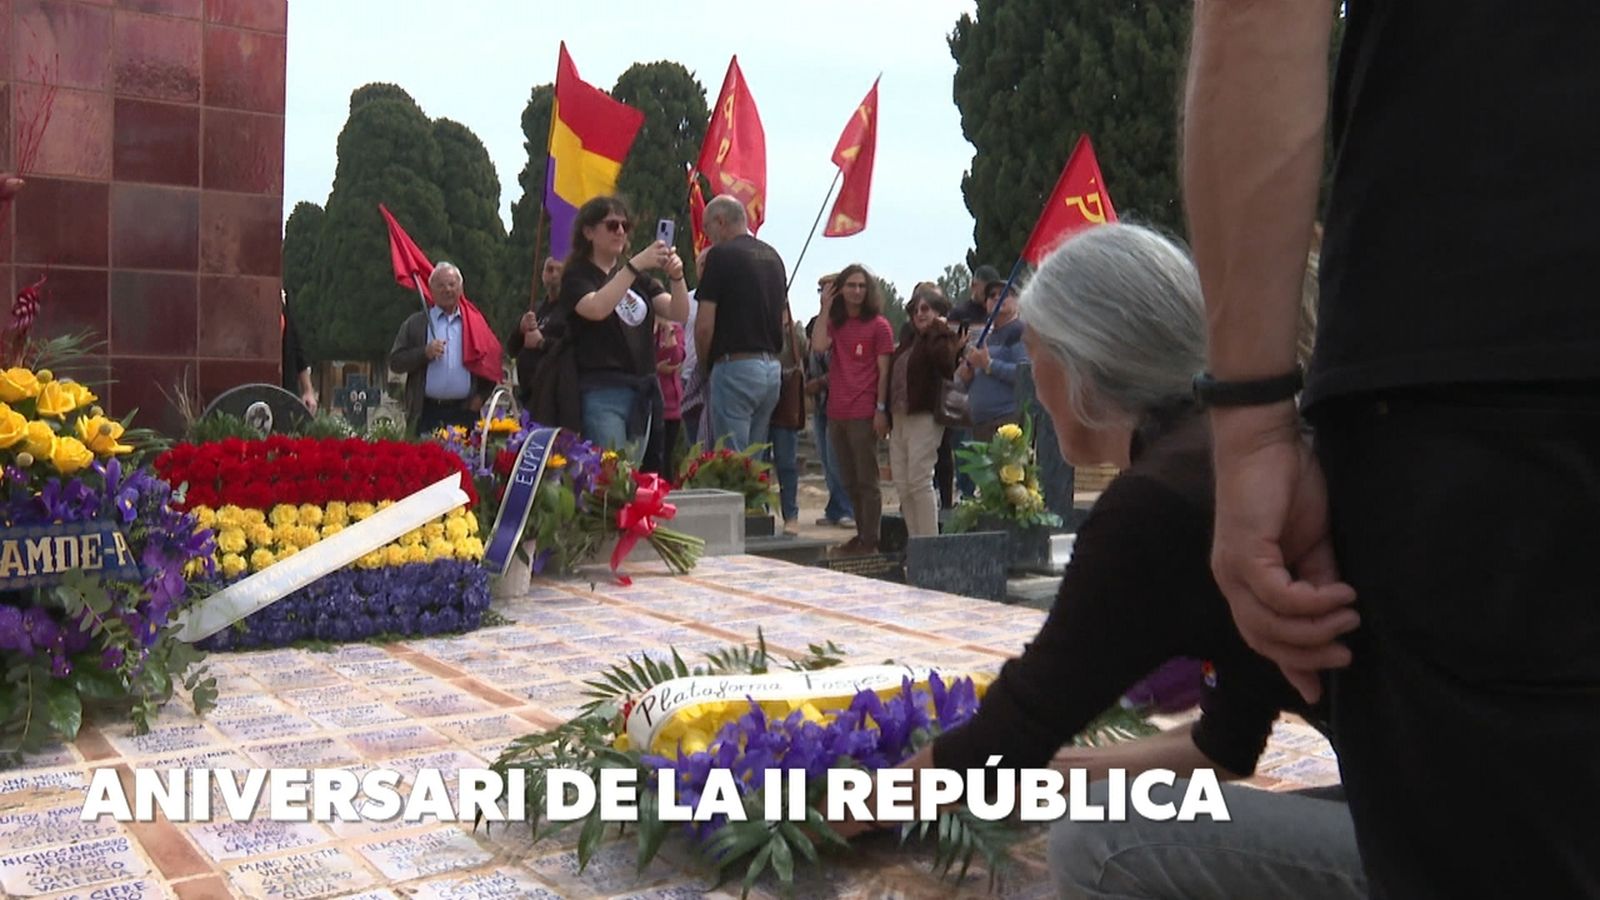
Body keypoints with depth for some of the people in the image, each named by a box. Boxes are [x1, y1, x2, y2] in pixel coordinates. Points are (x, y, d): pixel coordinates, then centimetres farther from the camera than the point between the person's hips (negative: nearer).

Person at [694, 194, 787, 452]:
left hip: (736, 366, -8)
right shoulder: (773, 257, 15)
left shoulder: (721, 255, -8)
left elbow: (704, 325, -11)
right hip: (772, 369, 8)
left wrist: (705, 361, 5)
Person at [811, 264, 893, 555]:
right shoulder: (835, 324, 15)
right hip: (836, 412, 6)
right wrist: (825, 310, -1)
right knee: (849, 481, 12)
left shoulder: (879, 325, -1)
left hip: (864, 414, -6)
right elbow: (818, 347, -5)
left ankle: (870, 541, 0)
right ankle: (861, 535, 21)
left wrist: (881, 409, -12)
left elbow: (884, 371, -5)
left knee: (867, 481, -3)